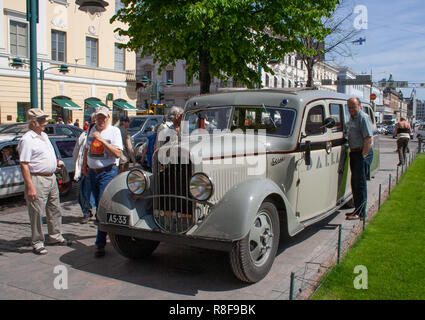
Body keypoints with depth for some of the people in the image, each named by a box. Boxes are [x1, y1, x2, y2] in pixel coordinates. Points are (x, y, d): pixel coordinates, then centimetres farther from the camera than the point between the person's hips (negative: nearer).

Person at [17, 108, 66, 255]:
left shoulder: (44, 135, 13)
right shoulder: (27, 139, -15)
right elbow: (24, 165, -19)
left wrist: (54, 166, 12)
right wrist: (30, 186, -23)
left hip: (51, 177, 9)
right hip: (38, 180, -9)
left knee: (54, 209, 17)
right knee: (37, 213, 0)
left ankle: (55, 236, 31)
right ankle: (37, 243, 11)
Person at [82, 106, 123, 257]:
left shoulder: (114, 131, -4)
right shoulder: (91, 129, 14)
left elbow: (117, 153, -14)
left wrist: (102, 140, -19)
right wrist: (84, 165, 21)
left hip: (108, 172, -6)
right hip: (92, 172, 7)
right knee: (98, 205, 13)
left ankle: (100, 243, -11)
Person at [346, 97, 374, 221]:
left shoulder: (363, 118, -13)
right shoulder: (352, 118, 16)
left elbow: (369, 139, -19)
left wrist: (363, 155, -21)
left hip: (362, 153, -9)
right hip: (354, 153, 9)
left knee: (360, 183, -6)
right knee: (354, 182, 14)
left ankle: (360, 213, 0)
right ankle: (357, 209, 25)